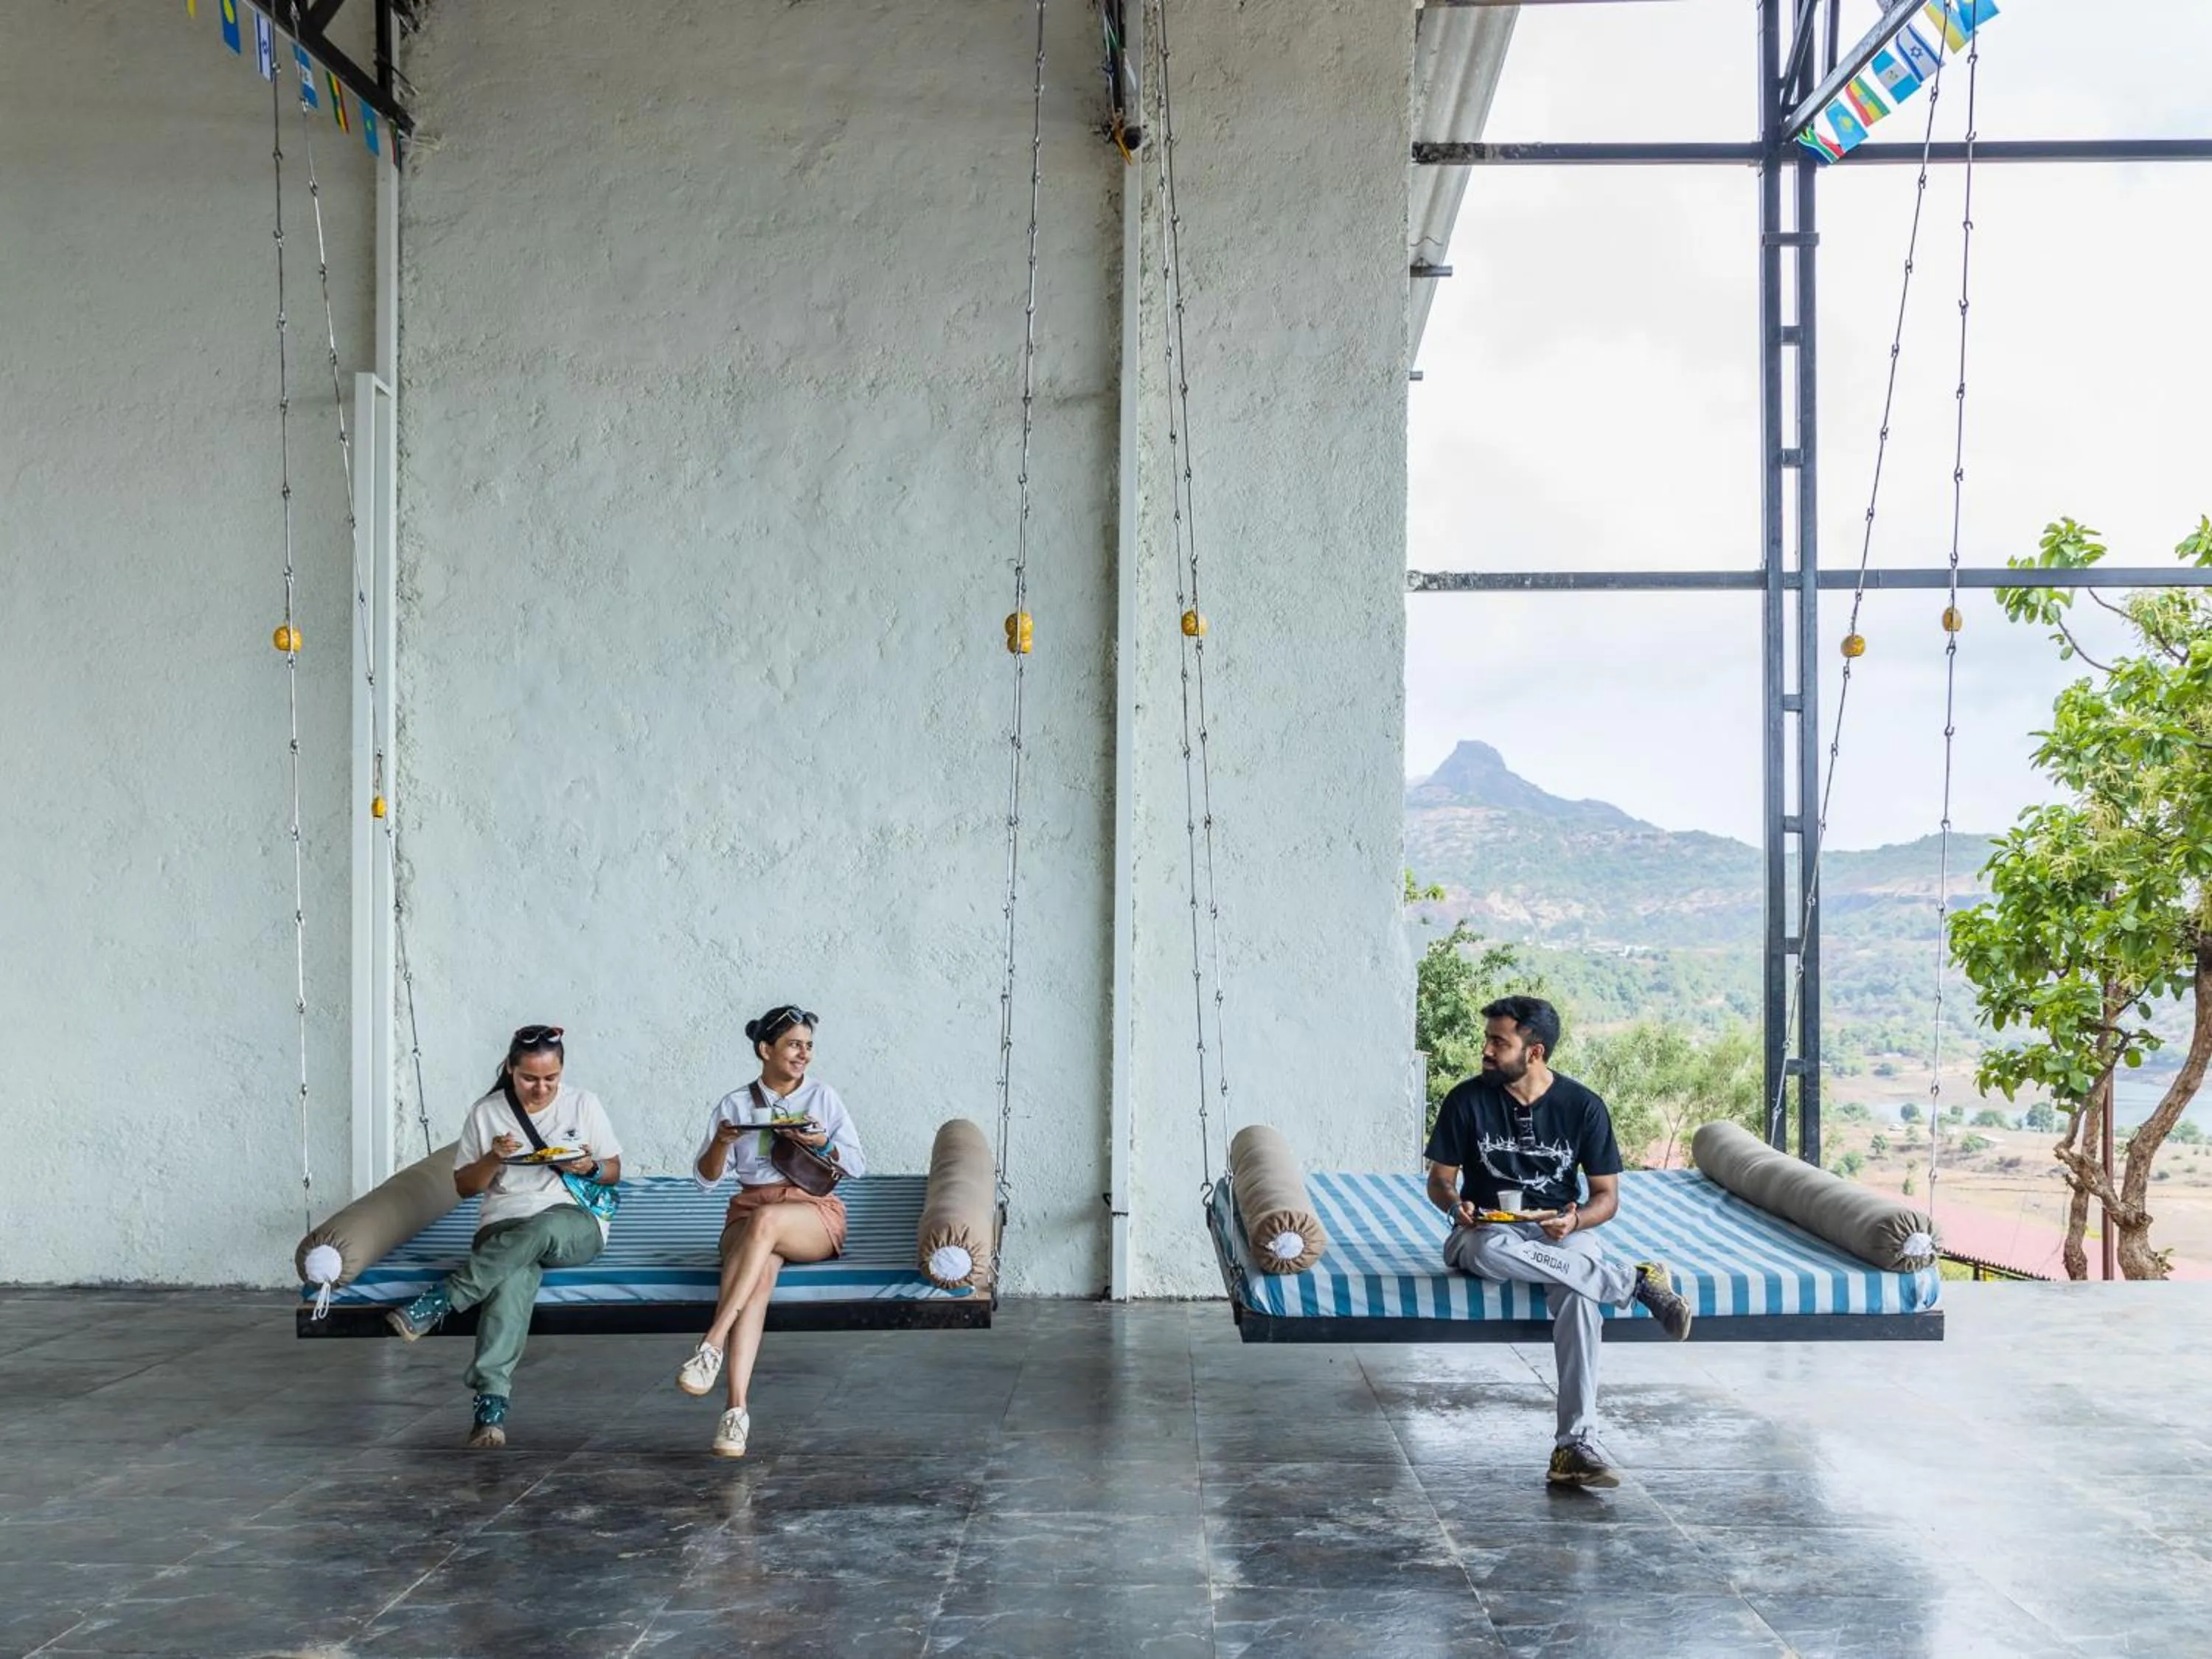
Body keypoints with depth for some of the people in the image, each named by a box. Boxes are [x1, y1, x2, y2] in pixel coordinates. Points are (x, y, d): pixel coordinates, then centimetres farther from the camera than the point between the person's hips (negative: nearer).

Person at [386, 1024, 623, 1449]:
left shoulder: (583, 1105, 10)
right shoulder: (486, 1113, 10)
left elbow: (614, 1172, 15)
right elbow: (464, 1186, 12)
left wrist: (590, 1168, -8)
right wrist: (493, 1158, -8)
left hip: (576, 1226, 0)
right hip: (504, 1226, 0)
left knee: (540, 1230, -41)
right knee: (513, 1278, -38)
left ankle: (438, 1301, -39)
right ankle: (491, 1401, -48)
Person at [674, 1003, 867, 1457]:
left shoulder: (823, 1097, 13)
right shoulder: (735, 1105, 14)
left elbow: (858, 1165, 10)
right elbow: (705, 1178, 11)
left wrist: (822, 1144, -9)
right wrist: (721, 1142, -9)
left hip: (815, 1213, 0)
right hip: (748, 1213, 1)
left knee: (765, 1220, -38)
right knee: (759, 1275, -35)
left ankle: (712, 1346, -41)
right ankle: (737, 1409, -46)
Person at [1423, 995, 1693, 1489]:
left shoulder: (1583, 1106, -2)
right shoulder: (1467, 1101, -3)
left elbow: (1607, 1195, 1)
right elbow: (1440, 1178, 5)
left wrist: (1575, 1220, -22)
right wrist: (1456, 1206, -19)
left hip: (1558, 1231, 0)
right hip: (1488, 1230, 0)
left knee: (1580, 1294, -37)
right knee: (1491, 1251, -40)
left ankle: (1574, 1446, -38)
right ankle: (1635, 1281, -28)